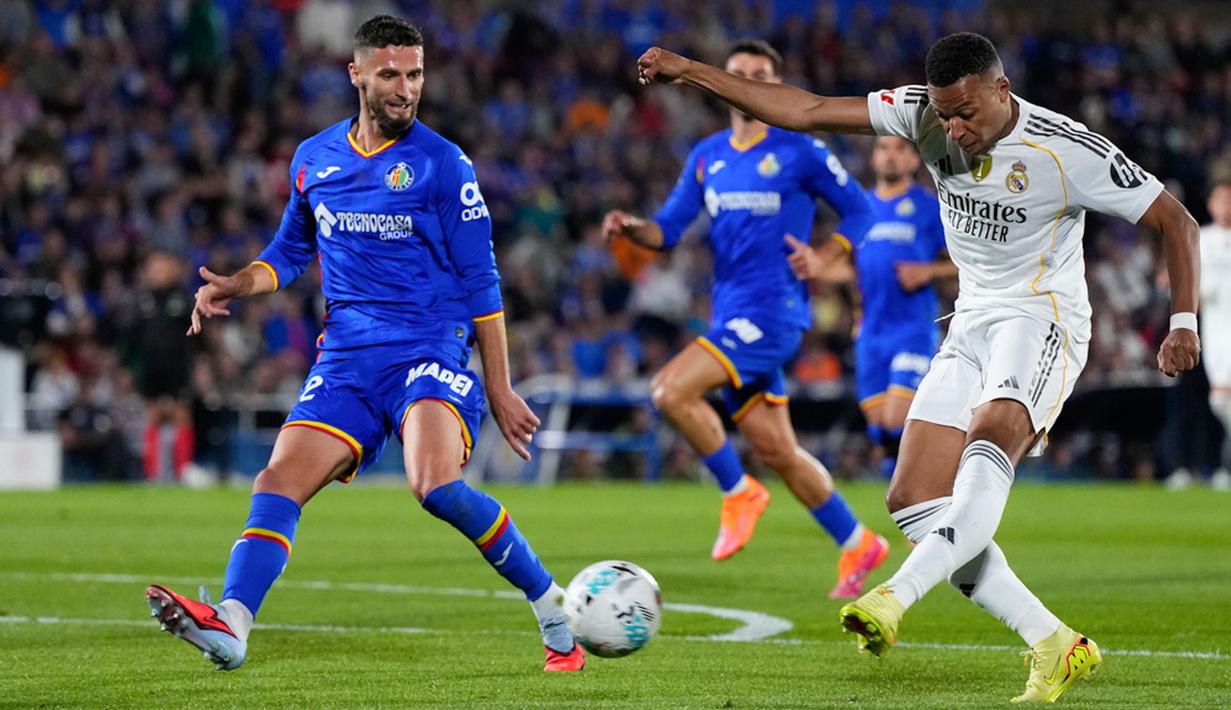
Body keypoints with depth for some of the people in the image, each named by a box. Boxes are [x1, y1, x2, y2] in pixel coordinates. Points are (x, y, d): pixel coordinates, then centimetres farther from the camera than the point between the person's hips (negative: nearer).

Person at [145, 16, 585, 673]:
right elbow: (291, 250, 27)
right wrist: (236, 286, 6)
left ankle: (555, 613, -12)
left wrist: (499, 389, -2)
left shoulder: (443, 164, -2)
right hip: (346, 356, 5)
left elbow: (480, 284, 0)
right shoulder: (313, 159, 12)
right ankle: (230, 625, -29)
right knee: (278, 482, -15)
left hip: (430, 350, -5)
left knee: (436, 485, -28)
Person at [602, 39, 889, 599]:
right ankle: (857, 545, 23)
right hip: (731, 314, 7)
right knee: (775, 450, 9)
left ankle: (738, 492, -5)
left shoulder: (801, 152, -3)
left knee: (670, 391, -22)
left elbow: (859, 211, 4)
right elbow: (667, 229, 13)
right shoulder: (707, 156, 14)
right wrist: (630, 229, -9)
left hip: (772, 310, -7)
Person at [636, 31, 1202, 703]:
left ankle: (894, 598, -50)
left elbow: (1176, 222, -7)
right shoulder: (925, 115, -4)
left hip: (1042, 320, -6)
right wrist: (691, 71, -6)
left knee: (988, 443, -36)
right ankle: (1056, 648, -7)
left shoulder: (1069, 151, -16)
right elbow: (807, 111, -3)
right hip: (970, 325, 6)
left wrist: (1184, 321, -17)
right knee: (913, 502, -7)